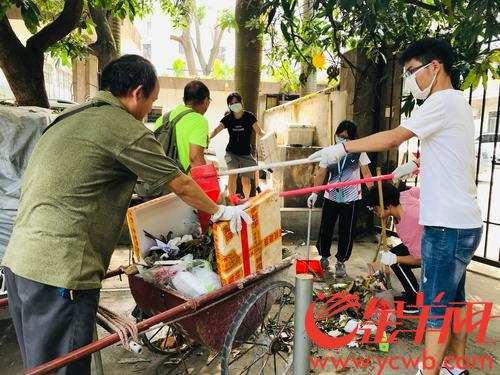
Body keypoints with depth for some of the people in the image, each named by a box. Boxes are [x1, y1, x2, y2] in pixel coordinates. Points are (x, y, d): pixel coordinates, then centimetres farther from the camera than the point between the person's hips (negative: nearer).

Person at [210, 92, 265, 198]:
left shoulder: (249, 117, -5)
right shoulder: (227, 118, 0)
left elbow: (259, 131, -6)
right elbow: (216, 130, -9)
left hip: (246, 154, -1)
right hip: (231, 152, 1)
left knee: (246, 181, 0)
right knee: (232, 174, -22)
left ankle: (247, 200, 27)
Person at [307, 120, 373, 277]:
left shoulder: (359, 152, -4)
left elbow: (366, 173, -4)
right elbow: (321, 174, -2)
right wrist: (314, 193, -12)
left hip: (351, 198, -2)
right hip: (331, 197, 2)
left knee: (347, 233, 5)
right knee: (325, 229, 8)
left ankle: (341, 262, 22)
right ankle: (324, 257, 32)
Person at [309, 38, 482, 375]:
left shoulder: (444, 101, -15)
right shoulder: (456, 102, 17)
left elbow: (392, 138, -22)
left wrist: (342, 148, -17)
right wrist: (416, 164, 19)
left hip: (448, 224, -10)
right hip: (461, 221, 10)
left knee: (436, 307, -2)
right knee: (453, 299, 20)